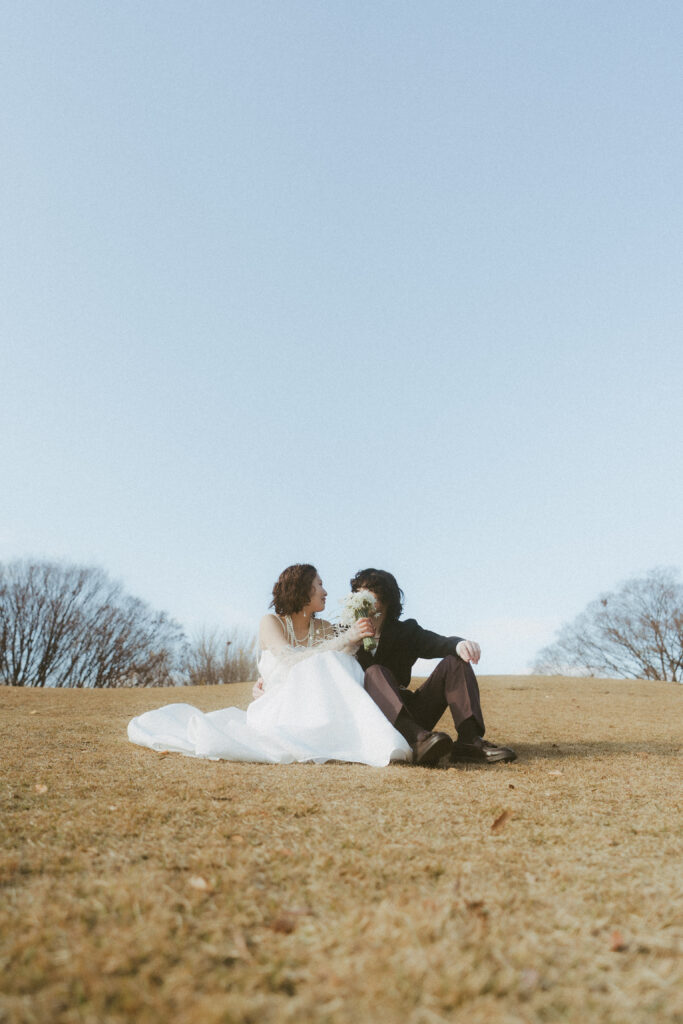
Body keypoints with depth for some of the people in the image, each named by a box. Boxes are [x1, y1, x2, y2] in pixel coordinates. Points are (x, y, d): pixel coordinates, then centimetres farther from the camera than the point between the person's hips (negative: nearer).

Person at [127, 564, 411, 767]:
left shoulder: (324, 629, 12)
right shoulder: (271, 623, -1)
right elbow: (291, 659, -19)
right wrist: (345, 640, -25)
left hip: (310, 711, 5)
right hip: (276, 708, -5)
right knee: (324, 665, -29)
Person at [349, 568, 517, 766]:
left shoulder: (406, 630, 11)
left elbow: (439, 643, -9)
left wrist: (460, 644, -33)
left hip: (409, 715, 3)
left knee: (454, 662, -10)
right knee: (375, 672, -31)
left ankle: (469, 739, -30)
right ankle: (418, 740, -54)